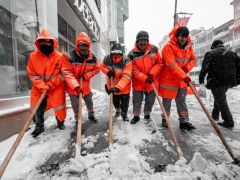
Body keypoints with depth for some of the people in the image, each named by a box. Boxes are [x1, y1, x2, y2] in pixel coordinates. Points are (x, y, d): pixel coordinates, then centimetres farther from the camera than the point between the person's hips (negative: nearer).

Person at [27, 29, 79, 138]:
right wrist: (42, 86, -17)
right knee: (37, 108, 8)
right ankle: (39, 126, 32)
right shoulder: (33, 56, -5)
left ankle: (60, 122, 31)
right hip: (39, 88, 3)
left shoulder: (60, 56, -12)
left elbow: (67, 73, -19)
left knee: (59, 106, 2)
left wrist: (75, 85, -34)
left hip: (56, 87, -2)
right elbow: (32, 74, -3)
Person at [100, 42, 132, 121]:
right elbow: (102, 66, 5)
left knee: (124, 103, 12)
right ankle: (118, 110, 57)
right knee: (115, 101, 25)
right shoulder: (107, 59, -15)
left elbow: (126, 77, -37)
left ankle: (124, 114, 43)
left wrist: (117, 88, -48)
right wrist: (108, 72, -18)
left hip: (124, 87, -3)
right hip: (112, 85, 4)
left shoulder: (127, 61, -28)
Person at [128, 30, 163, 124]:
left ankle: (147, 114, 38)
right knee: (137, 100, 10)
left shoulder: (154, 49, -2)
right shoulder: (132, 54, -10)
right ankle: (136, 116, 31)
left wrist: (152, 73, -14)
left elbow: (159, 63, 1)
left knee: (150, 100, 14)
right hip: (138, 82, -1)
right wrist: (145, 78, -22)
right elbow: (134, 70, -12)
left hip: (152, 81, 2)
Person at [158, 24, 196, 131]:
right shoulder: (169, 46, -16)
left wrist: (187, 68, -8)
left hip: (182, 79, 6)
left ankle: (184, 122, 19)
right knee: (167, 101, 6)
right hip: (169, 78, -6)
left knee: (181, 100, 10)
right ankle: (165, 120, 23)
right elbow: (172, 65, -25)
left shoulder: (188, 46, 7)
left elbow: (193, 59, 14)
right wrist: (184, 76, -27)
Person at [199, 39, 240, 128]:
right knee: (219, 98, 23)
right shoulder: (232, 53, 13)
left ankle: (228, 121, 9)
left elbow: (205, 67, -13)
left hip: (216, 81, -6)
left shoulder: (210, 53, -4)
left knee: (221, 101, 3)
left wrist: (201, 79, -2)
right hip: (228, 81, 6)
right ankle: (215, 115, 31)